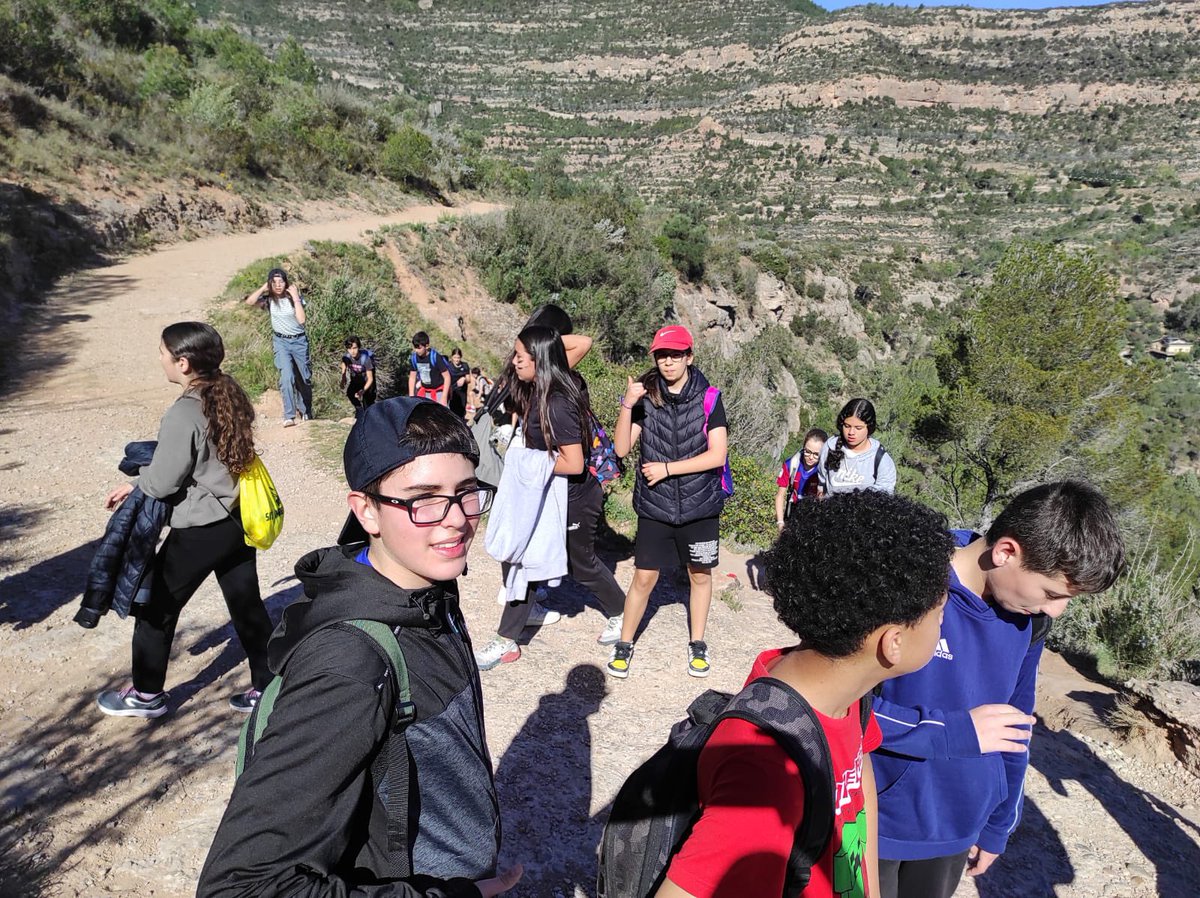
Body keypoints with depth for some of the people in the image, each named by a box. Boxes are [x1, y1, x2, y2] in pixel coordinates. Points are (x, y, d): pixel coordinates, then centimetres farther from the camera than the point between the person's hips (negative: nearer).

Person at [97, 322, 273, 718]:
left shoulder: (184, 413, -22)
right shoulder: (229, 396, 2)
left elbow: (162, 482, -16)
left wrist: (133, 483, 7)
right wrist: (140, 484, 14)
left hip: (199, 530, -7)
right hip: (238, 521, 7)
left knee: (156, 606, 13)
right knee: (246, 605, 15)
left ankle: (147, 694, 30)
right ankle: (267, 686, 25)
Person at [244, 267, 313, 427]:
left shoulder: (294, 297, -7)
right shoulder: (269, 299, -3)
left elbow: (302, 320, -20)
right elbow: (249, 302, -20)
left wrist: (295, 297, -19)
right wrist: (263, 288, -15)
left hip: (299, 341, 0)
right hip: (281, 342, 0)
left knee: (304, 378, 10)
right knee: (286, 377, -18)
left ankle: (305, 411, 32)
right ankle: (289, 416, -16)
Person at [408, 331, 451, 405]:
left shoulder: (436, 357, -22)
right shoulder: (414, 358, -7)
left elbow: (447, 377, -18)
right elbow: (412, 377, 5)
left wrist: (444, 398, -22)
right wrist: (411, 397, 1)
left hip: (439, 391, -5)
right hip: (425, 392, 5)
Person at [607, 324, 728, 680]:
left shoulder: (707, 398, -8)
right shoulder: (646, 396, -4)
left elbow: (717, 454, -12)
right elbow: (622, 449, -8)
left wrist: (666, 468, -14)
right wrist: (627, 405, -22)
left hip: (700, 505, 0)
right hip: (655, 506, 0)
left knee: (700, 574, 13)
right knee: (644, 576, 3)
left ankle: (697, 644, 32)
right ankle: (624, 644, 21)